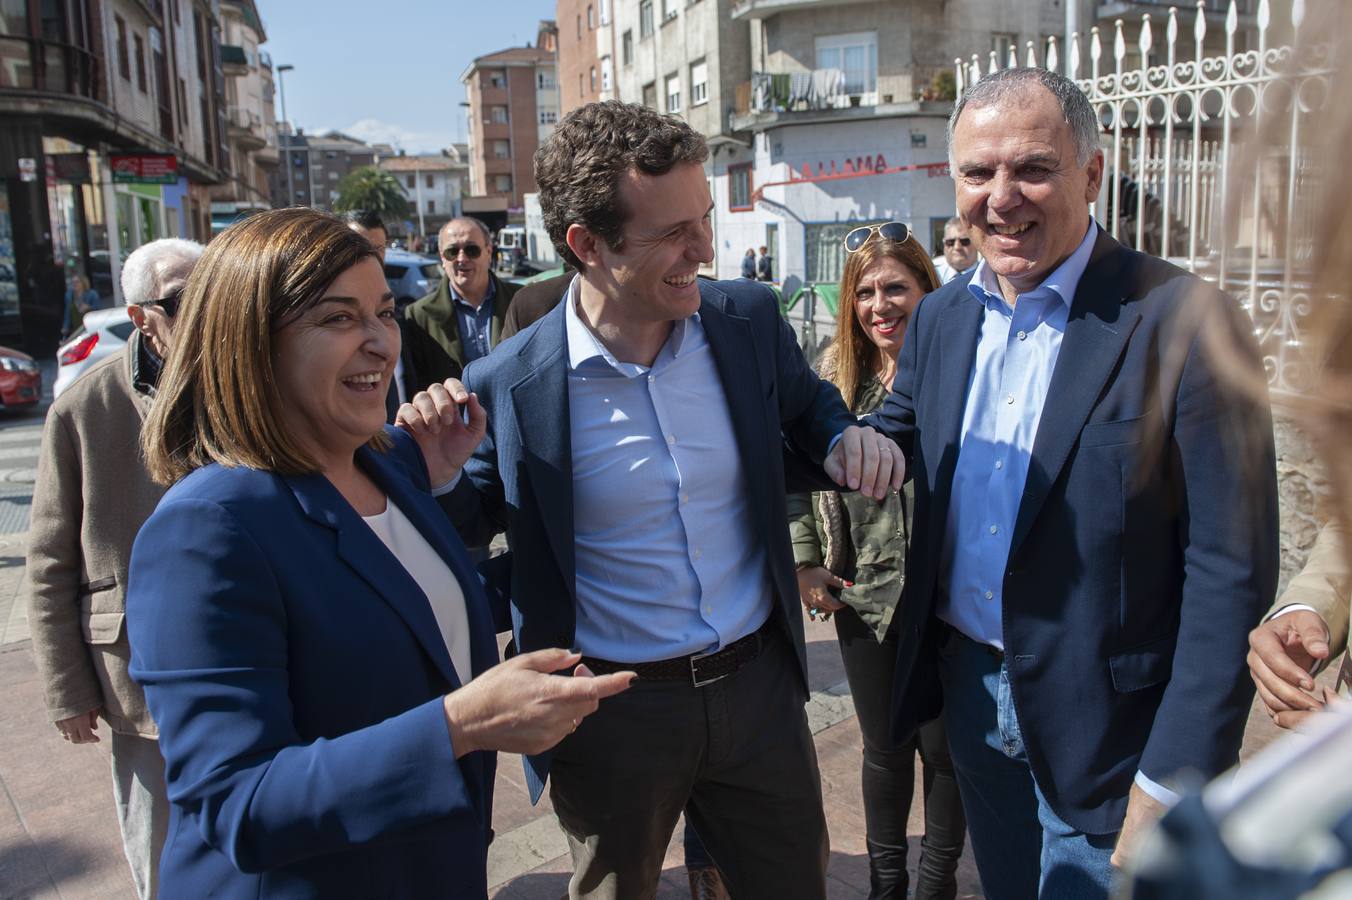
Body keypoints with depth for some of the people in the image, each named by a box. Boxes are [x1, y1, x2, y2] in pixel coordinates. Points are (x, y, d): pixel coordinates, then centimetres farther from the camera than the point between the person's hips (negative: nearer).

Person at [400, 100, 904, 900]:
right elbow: (470, 528, -1)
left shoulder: (750, 322, -7)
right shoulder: (507, 387, -15)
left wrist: (844, 439, -9)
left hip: (759, 683, 3)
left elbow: (808, 413, 13)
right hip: (612, 709, -2)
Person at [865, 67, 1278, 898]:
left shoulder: (1184, 323, -17)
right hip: (970, 691, 6)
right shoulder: (941, 317, 3)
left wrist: (1172, 783, -17)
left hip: (1103, 727, -5)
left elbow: (1230, 573, -17)